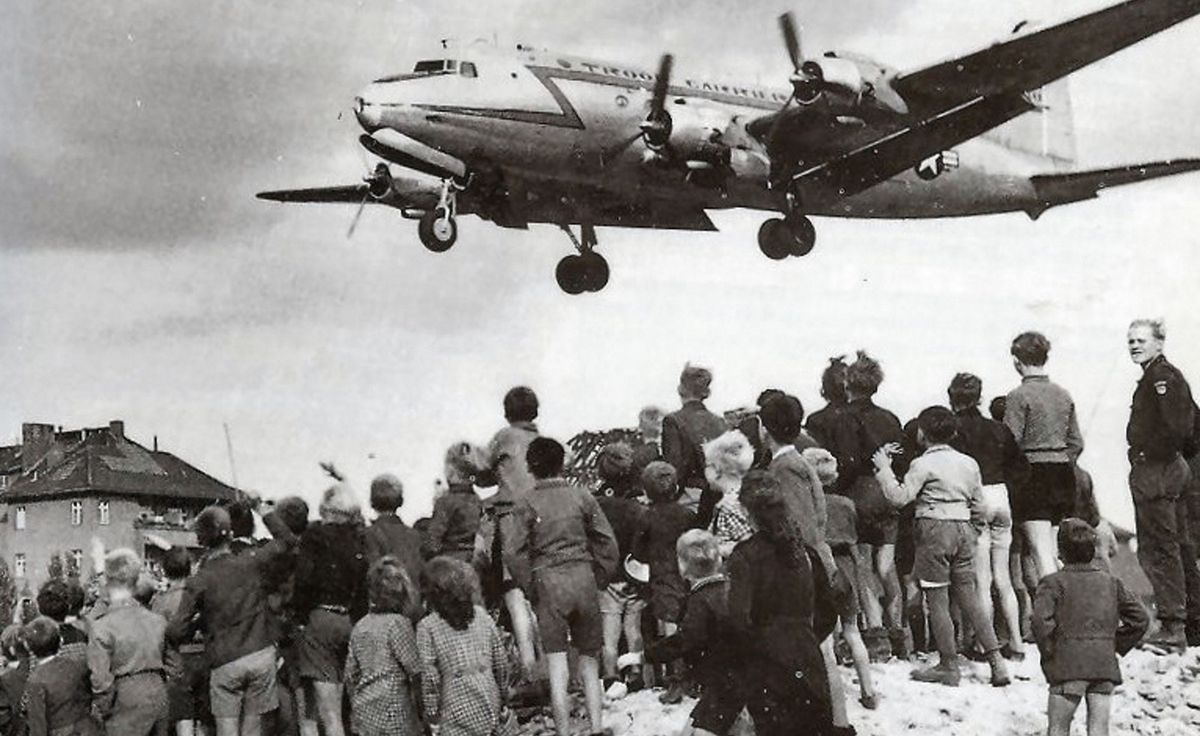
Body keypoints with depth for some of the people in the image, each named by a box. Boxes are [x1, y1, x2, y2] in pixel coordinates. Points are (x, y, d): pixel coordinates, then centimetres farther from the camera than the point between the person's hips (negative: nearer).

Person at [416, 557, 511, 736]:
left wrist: (432, 717, -2)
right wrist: (502, 701, 18)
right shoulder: (481, 615, 3)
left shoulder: (427, 627, -8)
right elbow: (501, 663, 7)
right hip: (490, 712, 4)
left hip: (457, 716, -4)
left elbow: (429, 678, -10)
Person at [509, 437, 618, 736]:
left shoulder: (526, 504, -3)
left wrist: (530, 589, 4)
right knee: (589, 660, 12)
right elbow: (607, 541, 2)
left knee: (557, 667, 0)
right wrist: (599, 579, 11)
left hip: (547, 581, -2)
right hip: (583, 577, 2)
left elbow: (518, 553, -6)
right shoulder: (581, 496, 3)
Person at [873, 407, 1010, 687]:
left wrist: (883, 468, -6)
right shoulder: (968, 463, 11)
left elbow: (899, 497, -16)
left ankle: (948, 666, 4)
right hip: (963, 530, 7)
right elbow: (978, 508, 13)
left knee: (937, 600, 1)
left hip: (934, 529, -7)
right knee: (968, 597, 11)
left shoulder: (924, 464, -9)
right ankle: (996, 659, 7)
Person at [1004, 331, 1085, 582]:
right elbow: (1076, 443, 12)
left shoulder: (1018, 396, -10)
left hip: (1033, 475, -6)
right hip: (1062, 474, 6)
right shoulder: (1064, 395, 10)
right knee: (1051, 551, 14)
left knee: (1042, 553, -6)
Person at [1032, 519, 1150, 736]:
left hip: (1069, 667, -4)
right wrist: (1118, 645, 17)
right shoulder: (1111, 583, 12)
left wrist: (1048, 651, -3)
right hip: (1105, 665, 4)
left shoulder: (1053, 583, -2)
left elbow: (1041, 620, -16)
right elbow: (1140, 619, 12)